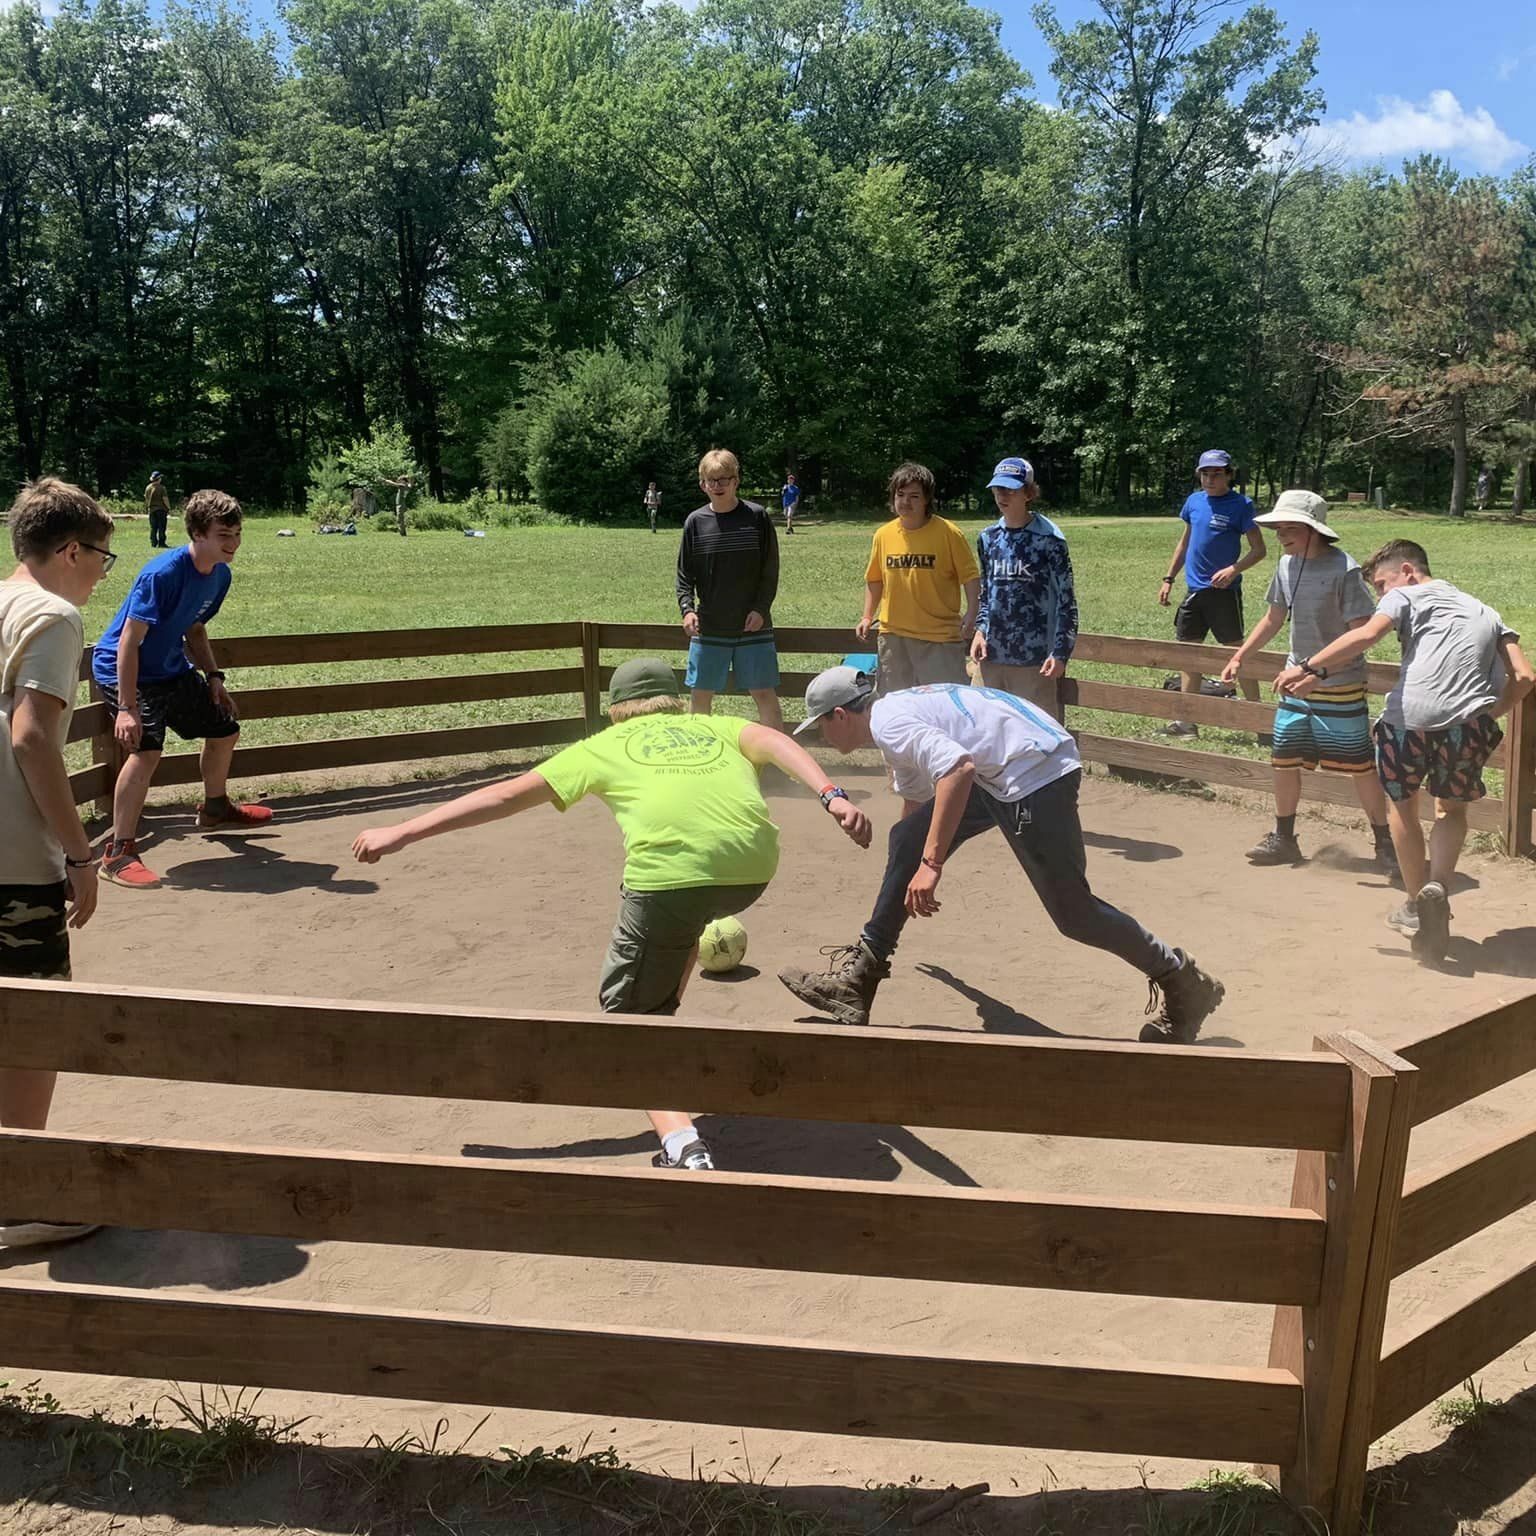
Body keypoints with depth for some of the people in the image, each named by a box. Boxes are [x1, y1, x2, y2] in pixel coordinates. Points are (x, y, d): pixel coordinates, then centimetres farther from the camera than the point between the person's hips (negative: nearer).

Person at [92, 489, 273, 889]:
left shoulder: (220, 575, -2)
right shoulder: (163, 574, -29)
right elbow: (129, 641, -29)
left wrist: (214, 678, 7)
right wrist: (127, 707, -33)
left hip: (171, 669, 9)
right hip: (123, 670, -9)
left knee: (224, 729, 18)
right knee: (146, 748, -28)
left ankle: (215, 808, 45)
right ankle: (119, 854, -20)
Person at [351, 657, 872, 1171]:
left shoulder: (604, 746, 25)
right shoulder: (716, 726, 31)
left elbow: (505, 796, 23)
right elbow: (776, 742, 11)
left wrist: (401, 833, 29)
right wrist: (832, 796, -2)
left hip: (669, 868, -4)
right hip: (753, 868, 4)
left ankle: (683, 1145, -10)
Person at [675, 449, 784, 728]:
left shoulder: (756, 517, -3)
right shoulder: (695, 521, 1)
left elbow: (770, 570, 0)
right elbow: (684, 574, 5)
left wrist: (760, 608, -10)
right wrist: (687, 608, -10)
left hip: (752, 625, -2)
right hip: (708, 627, 2)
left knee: (764, 693, -1)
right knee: (701, 694, 8)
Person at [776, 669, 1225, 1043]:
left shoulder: (888, 722, -11)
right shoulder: (897, 716, 20)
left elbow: (958, 767, -29)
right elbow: (917, 801, 38)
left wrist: (931, 863, -28)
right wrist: (918, 860, 53)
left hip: (1036, 769, -10)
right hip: (999, 776, 10)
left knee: (1071, 911, -6)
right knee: (907, 839, 10)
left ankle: (1184, 984, 11)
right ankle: (860, 975, 15)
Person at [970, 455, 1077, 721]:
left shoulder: (1049, 539, -7)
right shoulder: (988, 538, 9)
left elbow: (1066, 599, -5)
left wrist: (1061, 653, -11)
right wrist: (980, 630, 5)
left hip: (1034, 659, -5)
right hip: (992, 655, 5)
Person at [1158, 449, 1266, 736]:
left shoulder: (1240, 505, -7)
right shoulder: (1194, 501, 9)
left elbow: (1258, 549, -7)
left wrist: (1233, 570, -23)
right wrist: (1169, 579, 17)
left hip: (1224, 591, -6)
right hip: (1194, 589, 6)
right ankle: (1187, 721, 15)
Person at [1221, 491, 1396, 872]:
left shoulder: (1343, 569, -17)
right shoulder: (1287, 565, 4)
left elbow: (1364, 631, -18)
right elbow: (1274, 619, 17)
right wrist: (1239, 657, 11)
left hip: (1341, 687, -6)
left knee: (1360, 766, 1)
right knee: (1285, 760, 9)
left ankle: (1384, 842, 17)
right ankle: (1283, 839, 25)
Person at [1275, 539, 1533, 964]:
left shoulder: (1406, 595, 16)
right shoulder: (1485, 613, 31)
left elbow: (1367, 635, -7)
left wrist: (1309, 669, -7)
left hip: (1409, 716, -3)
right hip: (1469, 721, 3)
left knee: (1402, 805, 22)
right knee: (1452, 809, 25)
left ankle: (1417, 905, 28)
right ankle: (1437, 886, -1)